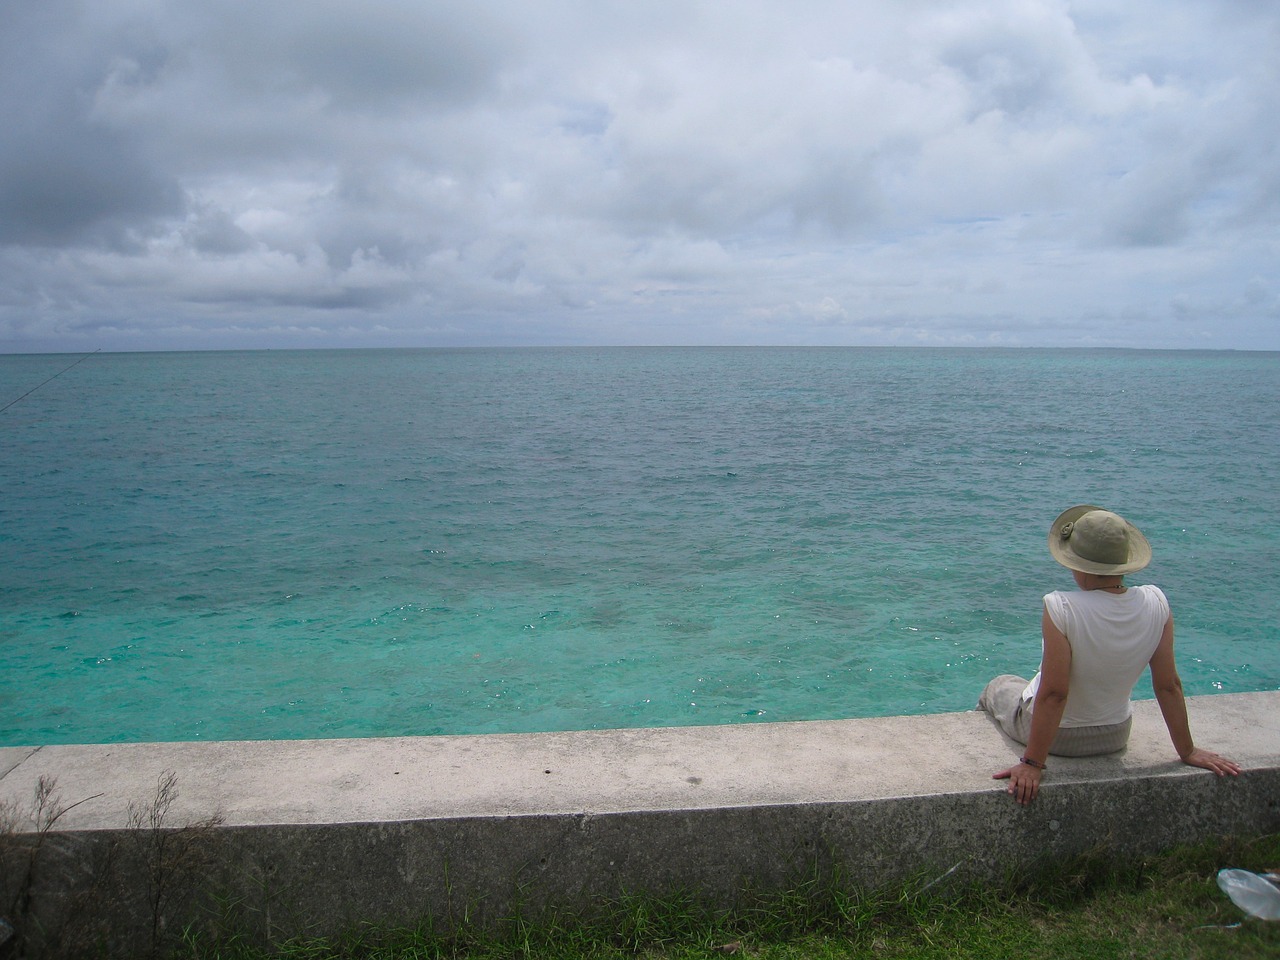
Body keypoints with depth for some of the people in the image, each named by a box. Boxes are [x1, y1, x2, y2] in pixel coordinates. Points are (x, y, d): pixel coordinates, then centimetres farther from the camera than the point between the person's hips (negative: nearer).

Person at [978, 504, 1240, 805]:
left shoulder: (1061, 609, -34)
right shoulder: (1155, 603, -19)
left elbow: (1054, 694, -31)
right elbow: (1169, 686, -11)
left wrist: (1032, 764, -22)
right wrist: (1188, 752, 2)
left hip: (1058, 736, -4)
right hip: (1115, 737, 5)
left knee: (997, 687, 27)